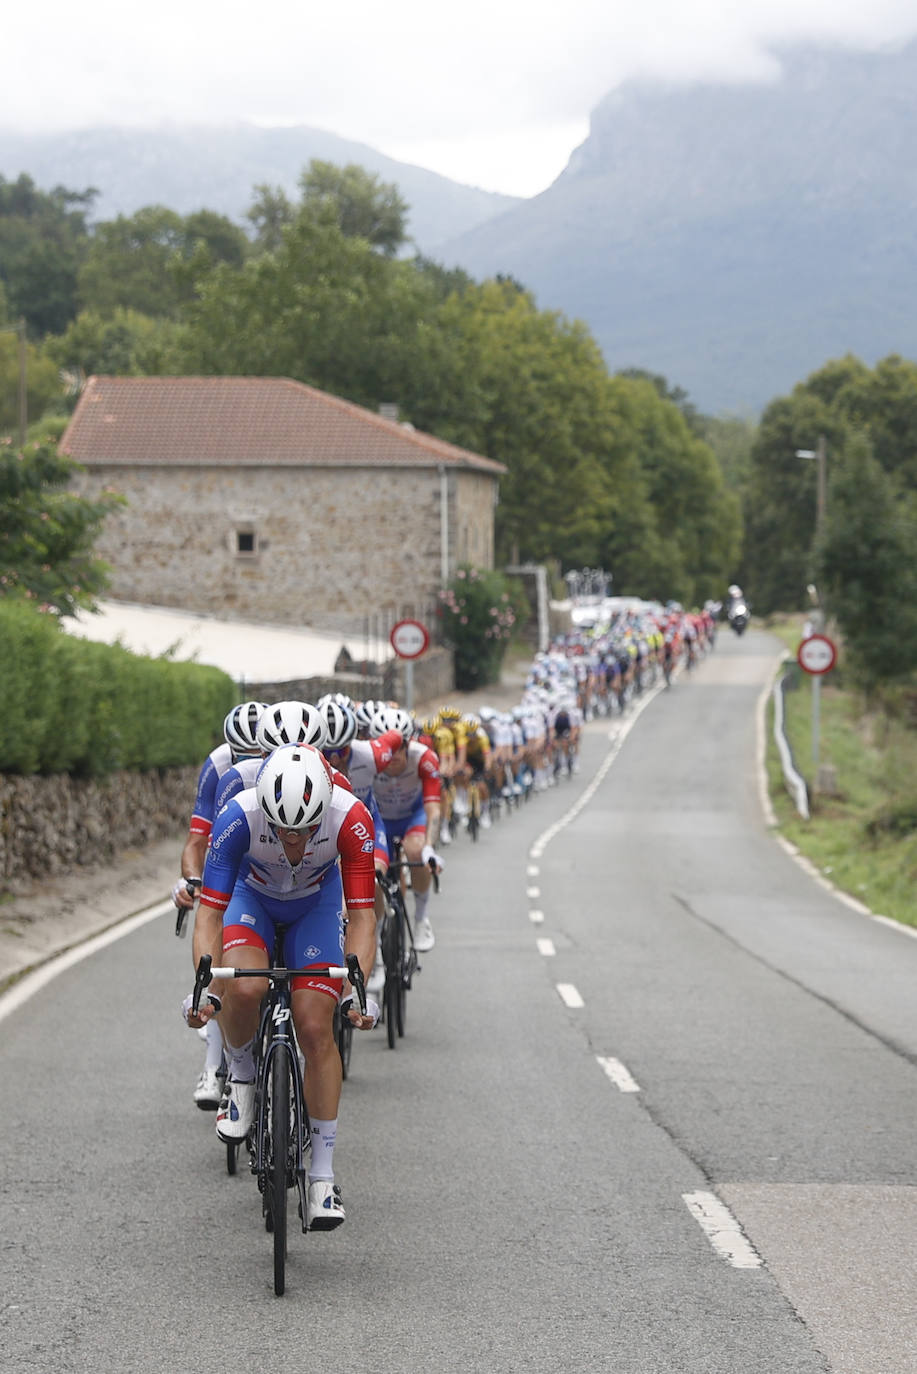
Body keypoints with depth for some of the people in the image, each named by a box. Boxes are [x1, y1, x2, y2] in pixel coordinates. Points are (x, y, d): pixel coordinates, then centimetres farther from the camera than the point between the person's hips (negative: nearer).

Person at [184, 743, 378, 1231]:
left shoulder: (351, 819, -35)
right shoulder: (238, 817, -36)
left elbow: (361, 914, -28)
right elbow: (210, 911, -31)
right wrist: (204, 987, -43)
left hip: (316, 905, 0)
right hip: (251, 898, 0)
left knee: (315, 1029, -11)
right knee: (243, 989, -32)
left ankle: (323, 1175, 0)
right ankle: (240, 1075, 1)